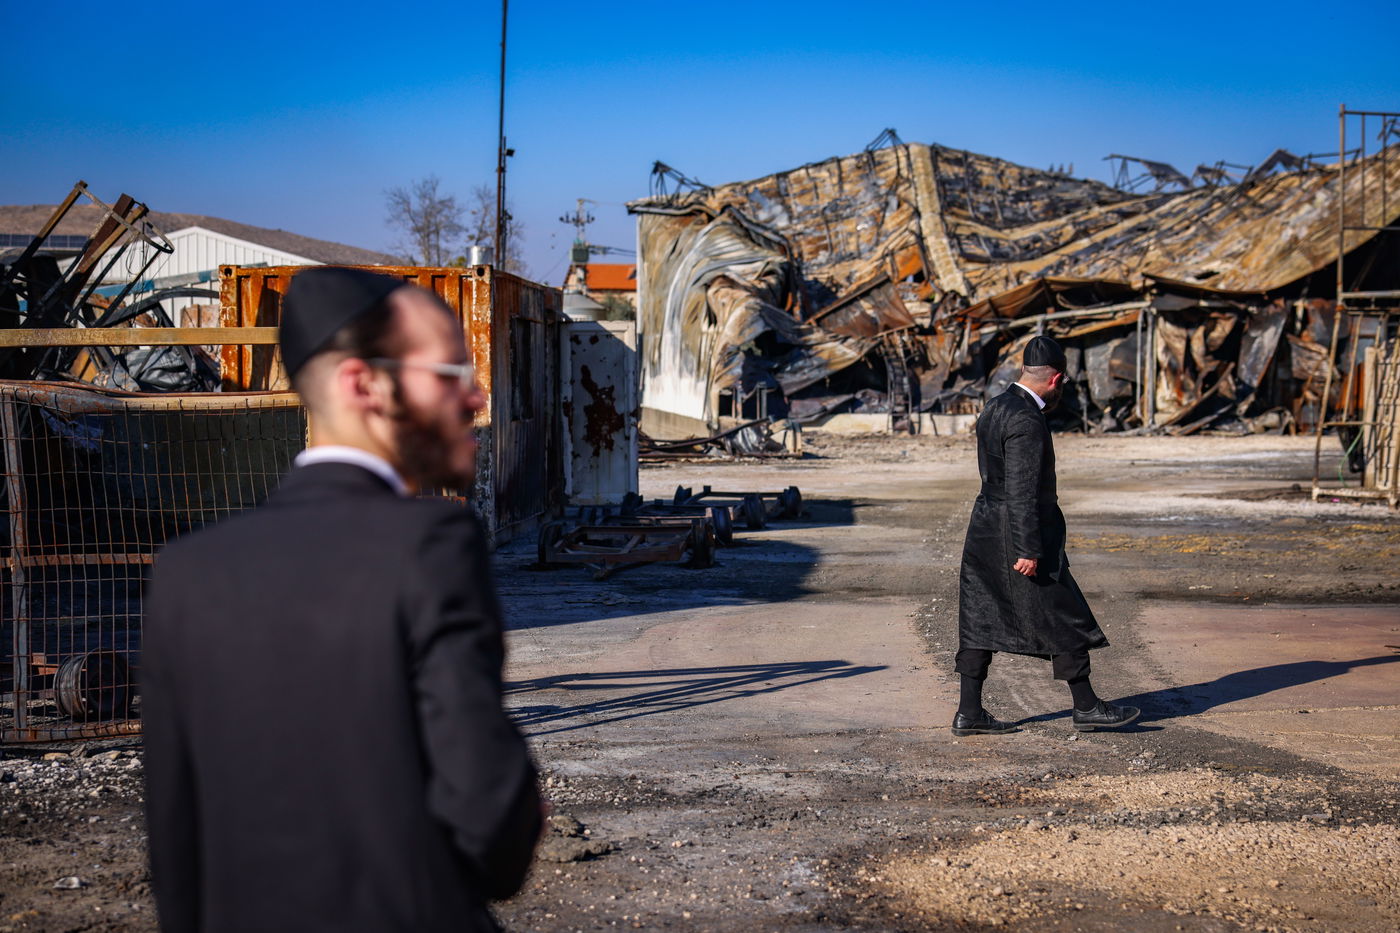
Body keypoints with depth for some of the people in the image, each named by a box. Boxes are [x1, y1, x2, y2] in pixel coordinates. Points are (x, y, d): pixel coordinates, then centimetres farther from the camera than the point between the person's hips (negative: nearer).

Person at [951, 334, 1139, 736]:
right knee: (1065, 622, 2)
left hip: (985, 531, 10)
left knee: (981, 619, 9)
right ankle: (1086, 706, 11)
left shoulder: (994, 408, 10)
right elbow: (1022, 491, -22)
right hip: (1018, 535, -10)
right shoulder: (1027, 421, -19)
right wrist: (1028, 550, -20)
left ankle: (969, 711, 12)